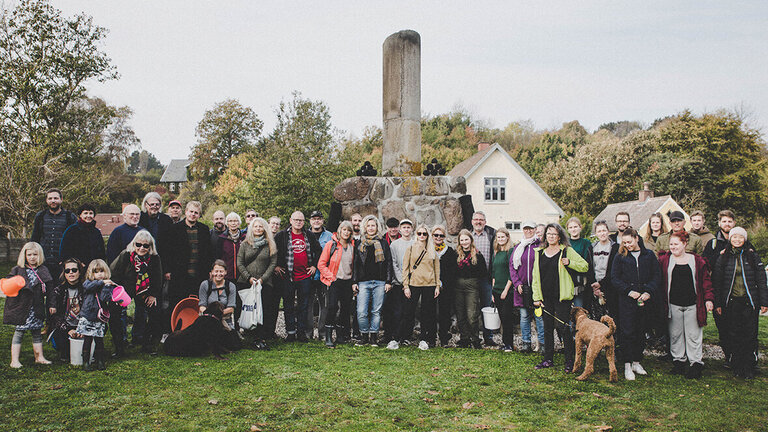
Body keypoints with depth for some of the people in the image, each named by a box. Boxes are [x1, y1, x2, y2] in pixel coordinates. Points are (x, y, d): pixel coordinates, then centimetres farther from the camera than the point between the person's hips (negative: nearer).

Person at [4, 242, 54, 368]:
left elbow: (48, 288, 9)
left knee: (37, 332, 12)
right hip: (21, 307, -3)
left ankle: (39, 357, 21)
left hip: (37, 308, 3)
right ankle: (14, 360, 8)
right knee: (19, 332, 1)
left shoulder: (43, 270, 7)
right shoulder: (17, 270, -1)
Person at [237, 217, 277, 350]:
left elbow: (273, 264, 3)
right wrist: (249, 278, -6)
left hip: (265, 283, -1)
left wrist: (262, 279, -7)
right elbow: (239, 263, 7)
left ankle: (260, 339, -9)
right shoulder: (245, 244, 11)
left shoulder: (270, 245, 8)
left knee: (264, 311, -10)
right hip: (245, 282, 1)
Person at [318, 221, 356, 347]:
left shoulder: (352, 246, 9)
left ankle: (340, 336, 20)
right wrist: (331, 277, -9)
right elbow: (321, 264, -3)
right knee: (333, 307, -15)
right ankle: (328, 338, -8)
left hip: (348, 281, 4)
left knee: (345, 308, 6)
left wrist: (354, 280, 10)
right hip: (335, 281, -4)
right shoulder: (331, 244, -3)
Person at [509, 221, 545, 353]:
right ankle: (526, 343, 15)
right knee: (524, 316, 7)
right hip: (522, 287, 3)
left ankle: (542, 344, 6)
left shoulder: (540, 245, 2)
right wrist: (517, 283, -1)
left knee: (539, 316, -2)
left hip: (536, 286, -3)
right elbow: (512, 265, 10)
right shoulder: (518, 247, 11)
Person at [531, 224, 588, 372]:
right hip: (545, 297, 4)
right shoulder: (539, 252, 10)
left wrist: (569, 263, -17)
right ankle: (548, 359, 21)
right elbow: (535, 276, 12)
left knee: (563, 328, -4)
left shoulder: (567, 251, 0)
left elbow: (585, 266, 0)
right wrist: (536, 297, 6)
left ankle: (569, 361, 7)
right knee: (547, 328, 11)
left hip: (561, 297, -4)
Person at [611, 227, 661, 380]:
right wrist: (629, 291, -12)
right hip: (626, 301, -2)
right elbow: (614, 279, 0)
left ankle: (636, 362, 20)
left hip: (645, 299, 2)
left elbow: (657, 276, 5)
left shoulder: (649, 255, 8)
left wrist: (649, 292, -9)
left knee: (641, 332, 8)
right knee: (628, 332, -4)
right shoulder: (620, 257, 4)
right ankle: (627, 365, 2)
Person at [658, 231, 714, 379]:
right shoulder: (665, 260, 5)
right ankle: (678, 360, 19)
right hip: (673, 304, 1)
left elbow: (706, 281, 6)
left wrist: (708, 298, -3)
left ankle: (696, 363, 9)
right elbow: (659, 281, 7)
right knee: (675, 334, 7)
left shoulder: (697, 261, 4)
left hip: (692, 304, -1)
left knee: (693, 335, 2)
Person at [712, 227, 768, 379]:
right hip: (731, 303, 1)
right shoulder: (723, 258, 6)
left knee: (750, 336, 0)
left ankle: (749, 369, 9)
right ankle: (736, 367, 14)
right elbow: (717, 281, 6)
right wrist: (717, 303, 2)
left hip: (749, 302, 0)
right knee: (733, 336, 4)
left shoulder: (753, 256, 6)